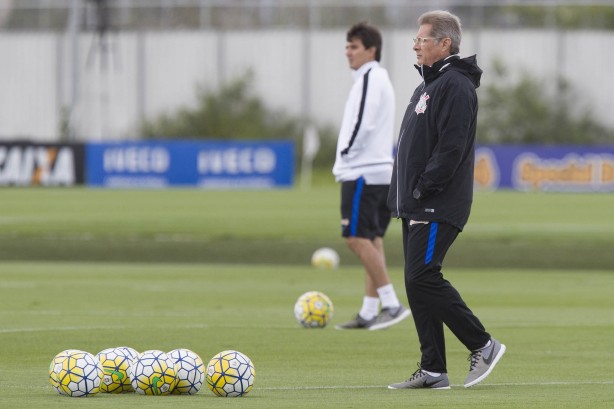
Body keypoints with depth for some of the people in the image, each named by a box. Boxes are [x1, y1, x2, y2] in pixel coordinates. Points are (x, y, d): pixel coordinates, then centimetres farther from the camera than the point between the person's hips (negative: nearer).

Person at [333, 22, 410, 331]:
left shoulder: (369, 79, -12)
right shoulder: (380, 79, 19)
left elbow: (362, 124, -20)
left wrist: (344, 155, -7)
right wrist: (346, 159, 17)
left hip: (363, 173, -10)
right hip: (382, 170, 10)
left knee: (357, 238, -11)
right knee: (372, 240, 8)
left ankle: (392, 304, -14)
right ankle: (369, 313, 8)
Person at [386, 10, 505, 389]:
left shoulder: (455, 86, -13)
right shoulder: (430, 84, 19)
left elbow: (451, 147, -22)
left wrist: (422, 189, -21)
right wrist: (403, 195, 16)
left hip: (438, 208, -10)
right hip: (417, 205, 10)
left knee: (422, 278, -14)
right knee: (419, 280, 7)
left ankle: (483, 345, -3)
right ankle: (432, 371, 9)